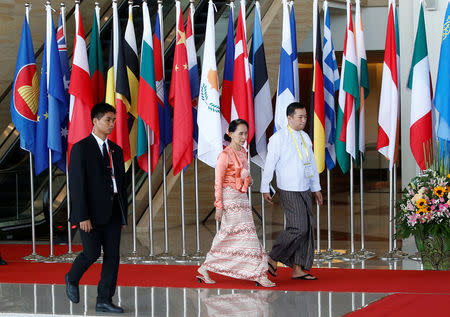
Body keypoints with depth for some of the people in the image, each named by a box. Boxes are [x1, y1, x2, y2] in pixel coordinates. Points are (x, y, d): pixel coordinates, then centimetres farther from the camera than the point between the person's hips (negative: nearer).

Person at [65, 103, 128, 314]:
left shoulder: (116, 150, 14)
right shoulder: (81, 148, -6)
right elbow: (76, 184, -11)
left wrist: (123, 215, 13)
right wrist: (82, 216, -17)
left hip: (112, 212, 6)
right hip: (92, 212, -6)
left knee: (112, 255, 1)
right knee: (92, 253, -7)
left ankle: (104, 300, 5)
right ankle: (72, 280, 23)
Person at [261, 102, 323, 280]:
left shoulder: (305, 137, 13)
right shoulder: (278, 138, -9)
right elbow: (269, 164, -8)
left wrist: (316, 188, 20)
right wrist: (265, 189, -9)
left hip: (305, 190, 8)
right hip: (289, 192, -8)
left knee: (307, 229, 3)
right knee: (298, 228, -14)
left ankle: (298, 269, 8)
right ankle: (273, 258, 3)